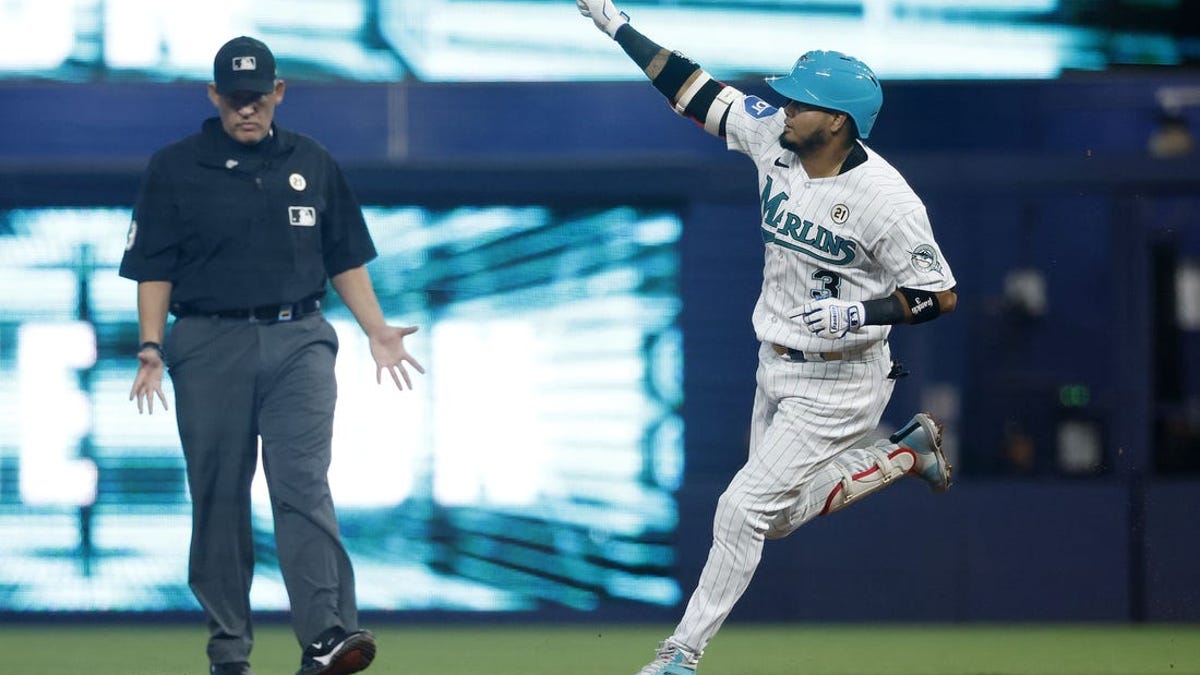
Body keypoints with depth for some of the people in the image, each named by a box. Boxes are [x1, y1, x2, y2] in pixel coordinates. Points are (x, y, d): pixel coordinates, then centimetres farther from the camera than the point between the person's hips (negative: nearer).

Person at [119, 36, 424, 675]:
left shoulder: (313, 165, 12)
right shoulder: (174, 168, 4)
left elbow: (345, 259, 17)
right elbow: (154, 268, 3)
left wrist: (377, 330, 5)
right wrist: (151, 348, -9)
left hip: (298, 341, 1)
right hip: (209, 345, -1)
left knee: (303, 485, -13)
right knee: (218, 498, 2)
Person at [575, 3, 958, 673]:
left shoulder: (883, 196, -24)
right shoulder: (773, 139, -7)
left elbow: (941, 295, -18)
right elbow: (694, 88, -2)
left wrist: (859, 314, -30)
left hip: (835, 385, -8)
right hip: (776, 367, 8)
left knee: (743, 509, -9)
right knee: (779, 514, 20)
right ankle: (906, 453, 35)